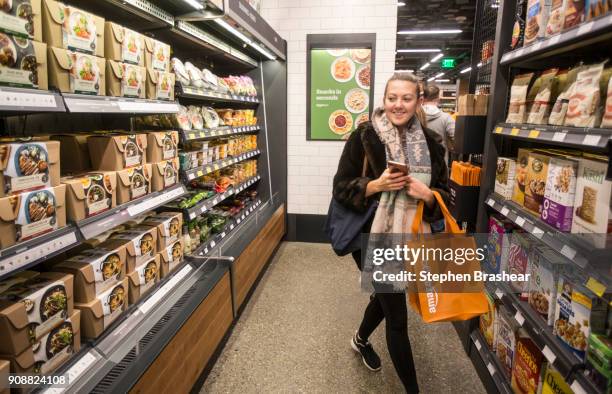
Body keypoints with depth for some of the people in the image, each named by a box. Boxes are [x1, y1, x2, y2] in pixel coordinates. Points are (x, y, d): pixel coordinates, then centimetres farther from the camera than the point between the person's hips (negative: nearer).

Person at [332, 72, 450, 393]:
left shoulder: (430, 143, -1)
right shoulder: (363, 137, -11)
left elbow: (445, 196, 4)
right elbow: (341, 188, -9)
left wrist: (427, 194, -18)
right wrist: (376, 185, -24)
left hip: (409, 238, 5)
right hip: (372, 236, -5)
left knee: (386, 295, 26)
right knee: (397, 318, 3)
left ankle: (360, 339, 58)